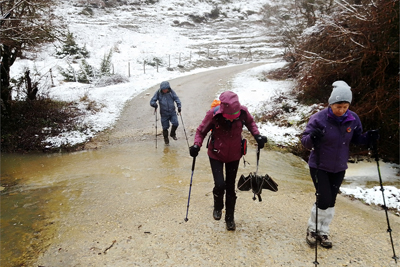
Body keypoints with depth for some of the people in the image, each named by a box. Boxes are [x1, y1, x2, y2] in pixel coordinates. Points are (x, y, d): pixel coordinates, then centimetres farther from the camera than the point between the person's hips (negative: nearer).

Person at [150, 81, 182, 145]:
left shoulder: (171, 92, -3)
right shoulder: (158, 93, -6)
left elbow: (176, 98, -3)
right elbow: (152, 101, -4)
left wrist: (179, 106, -18)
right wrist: (155, 104, -25)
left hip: (172, 112, 1)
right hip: (164, 114, -1)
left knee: (175, 123, -15)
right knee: (165, 127, 5)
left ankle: (173, 134, 16)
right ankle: (166, 139, 29)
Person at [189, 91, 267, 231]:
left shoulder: (243, 111, -19)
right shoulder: (213, 114, -25)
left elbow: (250, 122, 5)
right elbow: (201, 131, -10)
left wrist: (257, 135, -11)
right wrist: (197, 145, -27)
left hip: (234, 155, 2)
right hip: (216, 155, -2)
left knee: (230, 187, 11)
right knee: (220, 185, -13)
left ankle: (230, 217, 32)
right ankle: (218, 207, 23)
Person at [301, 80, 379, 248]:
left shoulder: (353, 119, -5)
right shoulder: (319, 118, -19)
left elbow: (357, 138, 9)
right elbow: (305, 141, -16)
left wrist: (368, 138, -12)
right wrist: (312, 138, -39)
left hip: (339, 168, 4)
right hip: (319, 167, -4)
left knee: (331, 202, 12)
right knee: (324, 200, -6)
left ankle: (323, 231, 30)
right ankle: (312, 229, 19)